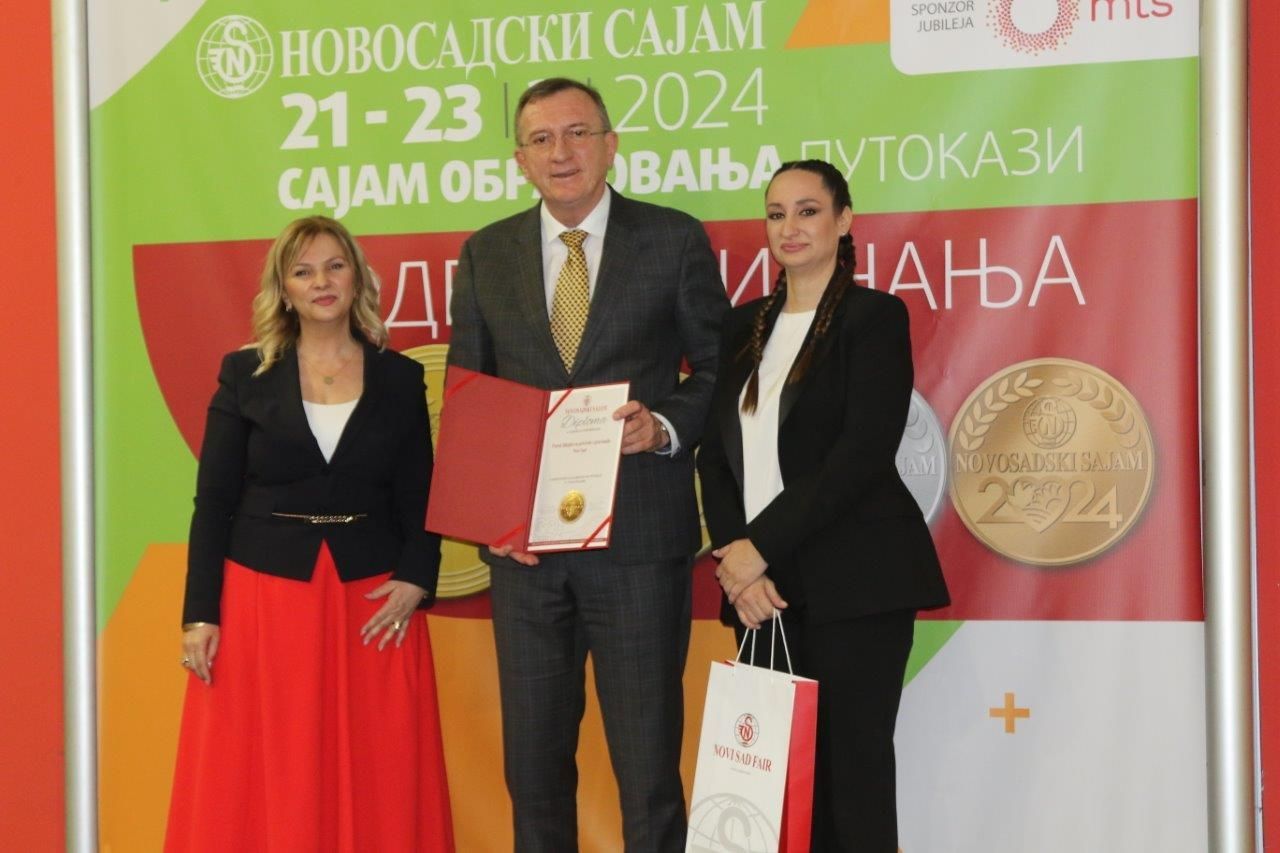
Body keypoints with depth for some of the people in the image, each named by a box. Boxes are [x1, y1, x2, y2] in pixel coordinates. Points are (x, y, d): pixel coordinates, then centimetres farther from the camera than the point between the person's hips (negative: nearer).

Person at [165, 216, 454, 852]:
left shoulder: (400, 378, 6)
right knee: (261, 787, 0)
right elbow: (213, 503, 1)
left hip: (372, 604, 1)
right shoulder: (246, 374, 3)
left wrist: (416, 580, -10)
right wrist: (200, 614, -5)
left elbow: (421, 501, 7)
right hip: (264, 599, -1)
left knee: (376, 788, 2)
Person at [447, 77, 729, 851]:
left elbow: (719, 371, 4)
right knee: (534, 762, 11)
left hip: (639, 534, -3)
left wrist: (666, 426, -16)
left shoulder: (675, 240, 0)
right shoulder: (486, 255, 9)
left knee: (648, 762, 2)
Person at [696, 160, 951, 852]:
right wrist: (735, 557, -4)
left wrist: (761, 547, -14)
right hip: (762, 586, 5)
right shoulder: (744, 326, 16)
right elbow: (716, 452, 11)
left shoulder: (873, 316, -2)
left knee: (851, 769, -4)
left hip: (853, 584, -5)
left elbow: (861, 454, -12)